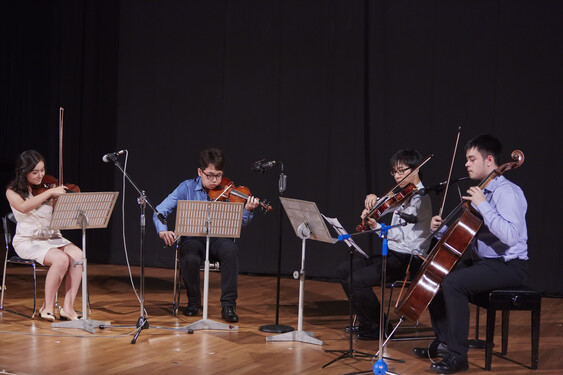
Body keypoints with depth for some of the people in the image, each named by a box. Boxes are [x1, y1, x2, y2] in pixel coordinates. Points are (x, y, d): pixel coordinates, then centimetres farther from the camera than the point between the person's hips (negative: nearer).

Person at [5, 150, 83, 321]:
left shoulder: (47, 188, 10)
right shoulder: (13, 191, 0)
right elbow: (23, 207, -24)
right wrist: (50, 192, -24)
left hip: (52, 238, 4)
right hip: (28, 241, -4)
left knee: (78, 255, -25)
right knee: (61, 259, -31)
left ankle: (68, 307, -22)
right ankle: (48, 307, -15)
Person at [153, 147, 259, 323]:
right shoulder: (187, 188, -1)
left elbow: (240, 222, -7)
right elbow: (160, 210, -4)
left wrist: (247, 210, -29)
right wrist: (162, 230, -24)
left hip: (218, 239, 1)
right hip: (193, 239, 0)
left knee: (231, 250, -33)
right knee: (190, 259, -34)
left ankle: (228, 305, -22)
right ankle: (193, 302, -3)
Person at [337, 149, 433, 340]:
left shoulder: (420, 199, -16)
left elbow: (403, 235, -27)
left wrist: (376, 226, -41)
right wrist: (373, 199, 0)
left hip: (409, 259, -10)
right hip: (392, 254, 10)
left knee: (358, 279, -23)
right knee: (344, 270, 8)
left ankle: (378, 328, -5)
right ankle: (366, 321, 14)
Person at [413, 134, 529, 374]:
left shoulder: (508, 192, -16)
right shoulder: (480, 192, 13)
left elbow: (510, 236, -31)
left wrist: (482, 205, -27)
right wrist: (442, 230, -2)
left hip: (508, 266, -10)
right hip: (481, 260, 10)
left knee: (452, 282, -28)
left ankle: (457, 355, -21)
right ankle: (443, 342, 16)